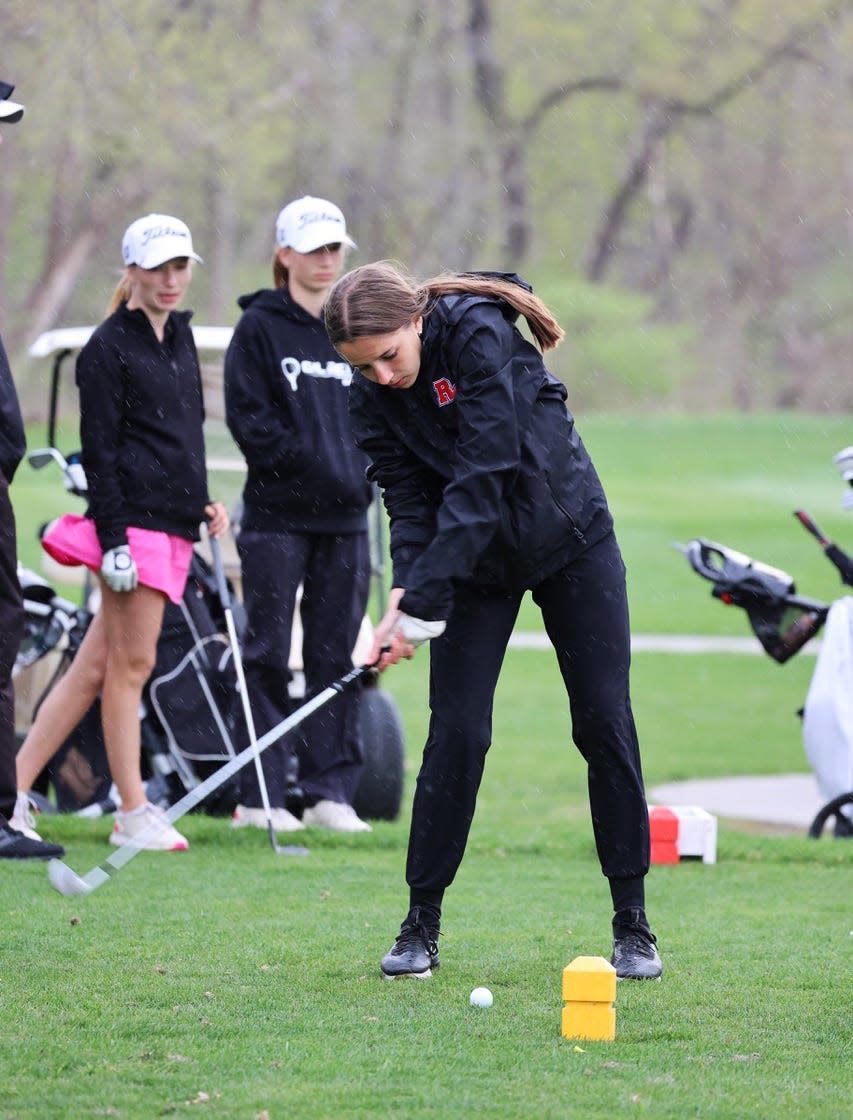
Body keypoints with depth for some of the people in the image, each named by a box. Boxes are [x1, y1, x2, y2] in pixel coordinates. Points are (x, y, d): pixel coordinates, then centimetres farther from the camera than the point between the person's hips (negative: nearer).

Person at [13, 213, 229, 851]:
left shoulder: (180, 335, 18)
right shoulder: (108, 348, -6)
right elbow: (99, 449, -11)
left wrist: (203, 502, 17)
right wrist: (114, 540, -17)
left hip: (172, 526, 8)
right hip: (133, 520, -8)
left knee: (96, 666, 7)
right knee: (131, 664, -4)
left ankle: (16, 782, 11)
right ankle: (133, 816, 0)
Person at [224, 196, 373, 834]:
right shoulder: (260, 327, 0)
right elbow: (248, 416, -7)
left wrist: (358, 472, 2)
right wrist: (306, 465, -14)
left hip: (345, 518, 4)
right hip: (278, 515, -4)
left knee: (337, 655, 5)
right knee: (269, 656, -2)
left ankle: (331, 790, 9)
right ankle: (261, 794, 0)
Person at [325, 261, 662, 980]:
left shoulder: (482, 337, -27)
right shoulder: (374, 398, -9)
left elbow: (481, 480, -32)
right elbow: (409, 499, -12)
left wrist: (420, 604, -35)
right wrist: (405, 592, -32)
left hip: (571, 537, -3)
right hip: (476, 561, 3)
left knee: (604, 720, -3)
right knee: (457, 729, -6)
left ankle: (633, 923, 6)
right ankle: (422, 925, 1)